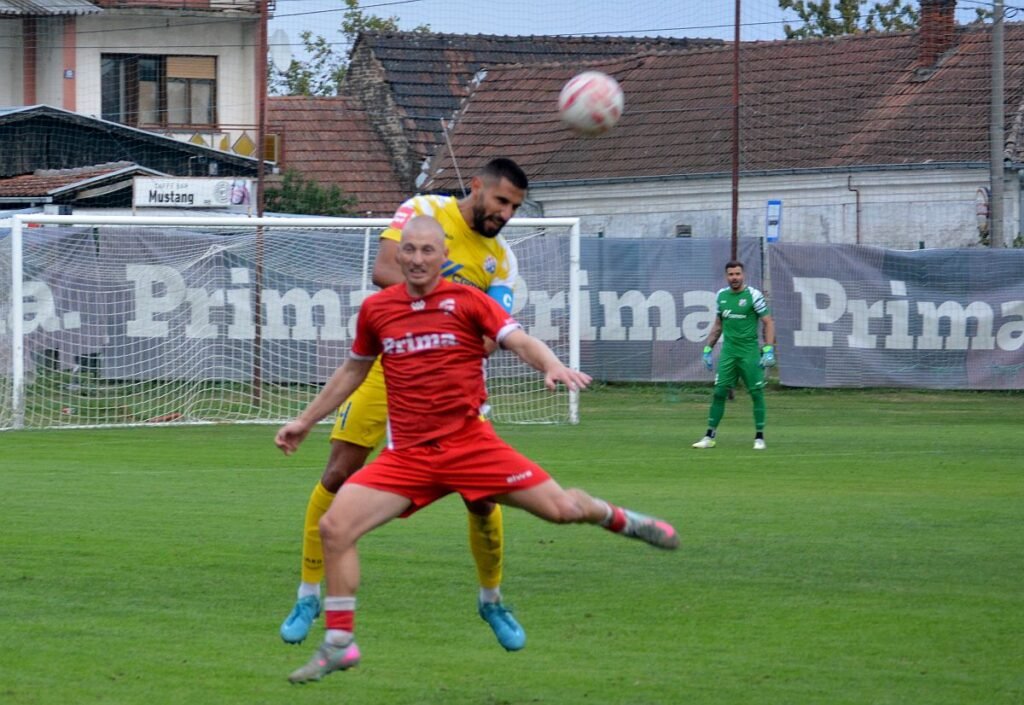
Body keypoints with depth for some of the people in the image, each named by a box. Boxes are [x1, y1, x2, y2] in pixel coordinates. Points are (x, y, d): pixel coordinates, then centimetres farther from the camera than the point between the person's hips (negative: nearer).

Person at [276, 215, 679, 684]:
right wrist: (305, 421, 26)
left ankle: (616, 518, 31)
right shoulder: (376, 310, 7)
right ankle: (339, 645, -2)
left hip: (470, 444, -2)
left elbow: (520, 341, -11)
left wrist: (553, 367, -33)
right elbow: (353, 371, 23)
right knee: (334, 526, -14)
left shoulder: (467, 301, -2)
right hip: (406, 455, 2)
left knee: (559, 508, -7)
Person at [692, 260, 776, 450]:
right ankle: (709, 436, 5)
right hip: (728, 352, 4)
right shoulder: (721, 296, 8)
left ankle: (759, 437, 7)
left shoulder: (753, 295, -7)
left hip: (750, 353, -4)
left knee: (757, 392, -2)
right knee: (719, 392, 0)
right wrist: (708, 349, 15)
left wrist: (769, 350, -15)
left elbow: (768, 322, -6)